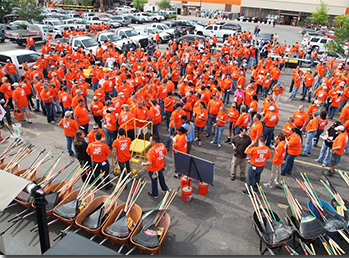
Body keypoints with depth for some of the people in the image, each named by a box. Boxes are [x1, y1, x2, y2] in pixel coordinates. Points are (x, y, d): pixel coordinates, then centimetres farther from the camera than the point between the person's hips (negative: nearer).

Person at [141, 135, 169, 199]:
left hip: (153, 169, -6)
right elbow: (165, 153, 4)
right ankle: (165, 188, 55)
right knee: (161, 177, 32)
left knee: (154, 181, 18)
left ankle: (155, 194, 40)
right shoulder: (162, 145, -16)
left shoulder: (151, 151, -37)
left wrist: (144, 164, -15)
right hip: (161, 166, 6)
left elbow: (150, 163, -34)